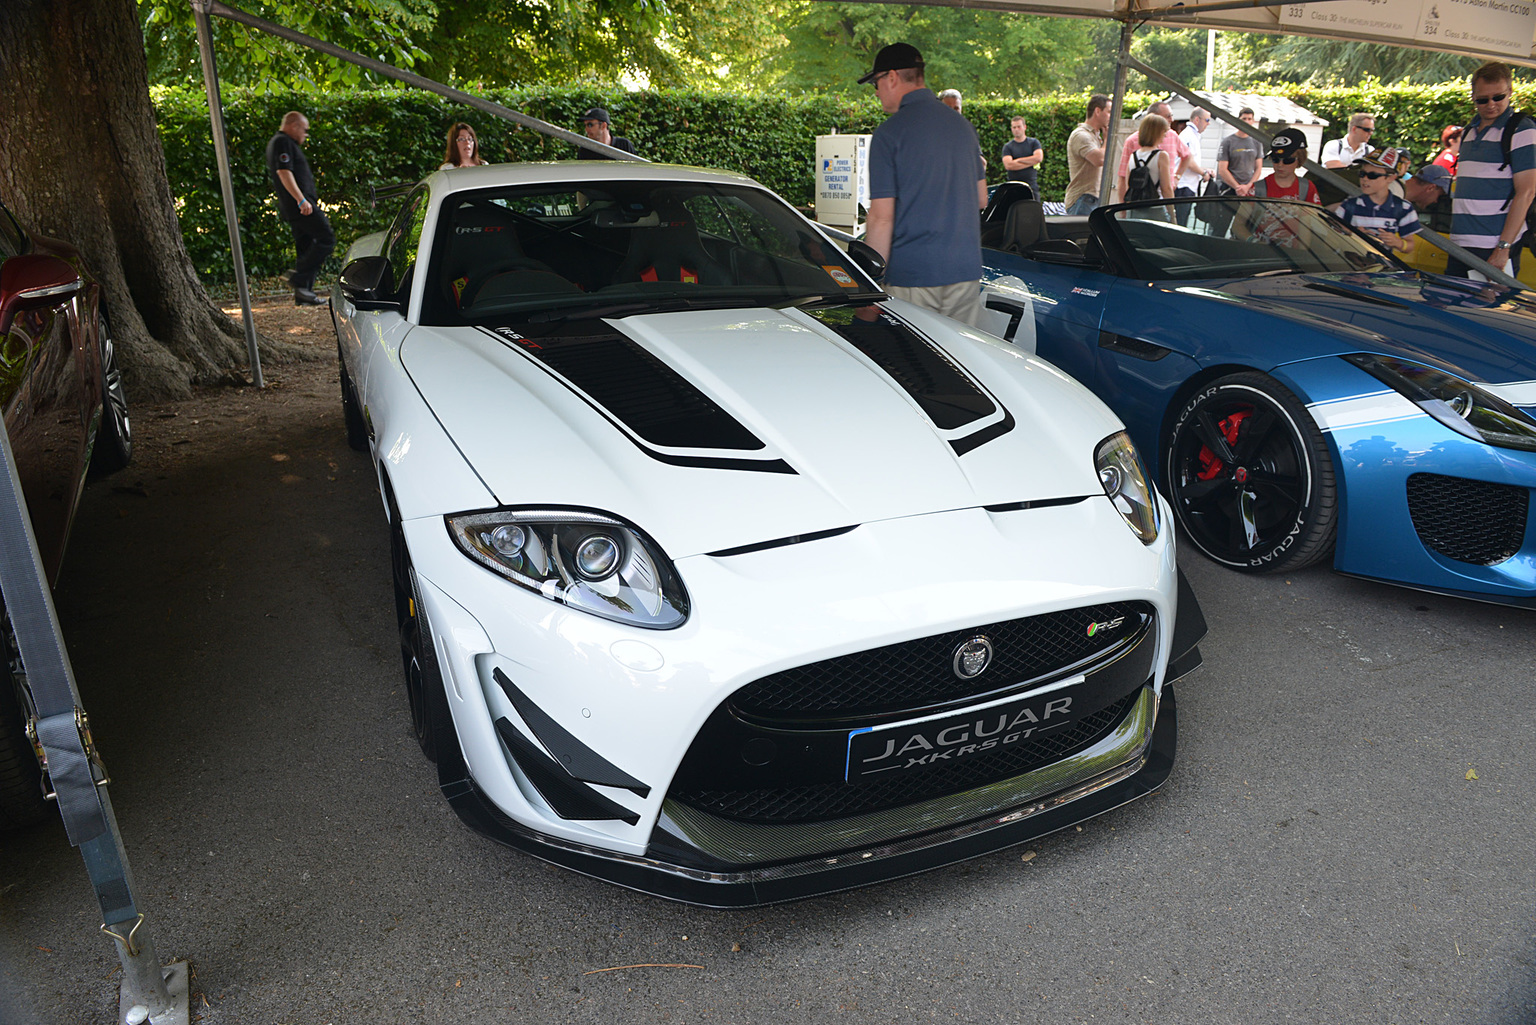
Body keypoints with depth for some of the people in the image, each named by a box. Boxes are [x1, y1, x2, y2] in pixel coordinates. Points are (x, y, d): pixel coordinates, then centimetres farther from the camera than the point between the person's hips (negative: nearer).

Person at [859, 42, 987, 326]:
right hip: (966, 271, 6)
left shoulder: (889, 133, -9)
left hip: (912, 274, -6)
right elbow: (981, 199, 18)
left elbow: (882, 217, -13)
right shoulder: (963, 125, 12)